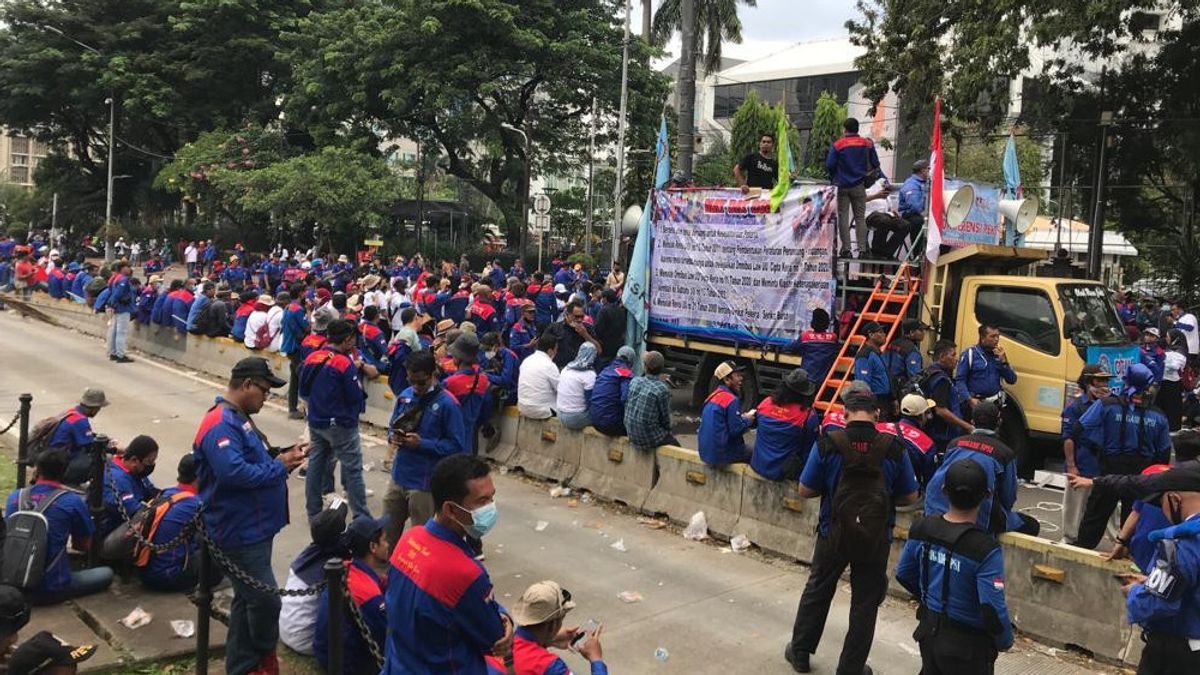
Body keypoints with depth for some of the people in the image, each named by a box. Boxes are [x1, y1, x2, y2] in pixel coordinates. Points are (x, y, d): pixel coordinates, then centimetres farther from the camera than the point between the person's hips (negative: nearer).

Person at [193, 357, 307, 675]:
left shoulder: (238, 419, 14)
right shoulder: (220, 424, -21)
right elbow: (234, 472, -33)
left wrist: (282, 457, 4)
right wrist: (280, 466, -21)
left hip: (253, 527, 11)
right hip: (241, 531, -11)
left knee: (249, 599, 17)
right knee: (266, 600, -2)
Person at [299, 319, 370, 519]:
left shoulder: (311, 358, 1)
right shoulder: (345, 364, -19)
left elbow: (303, 391, 9)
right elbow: (356, 397, -17)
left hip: (315, 422, 7)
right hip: (340, 425, -7)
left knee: (316, 464, 16)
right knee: (353, 469, 2)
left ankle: (313, 512, 25)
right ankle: (361, 517, 5)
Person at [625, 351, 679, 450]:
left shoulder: (634, 381, -5)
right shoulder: (663, 390, -19)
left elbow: (626, 406, 7)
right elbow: (665, 418, -9)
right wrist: (668, 432, 12)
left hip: (632, 436, 6)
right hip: (649, 439, -6)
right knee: (675, 444, 20)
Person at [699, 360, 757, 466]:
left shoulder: (713, 397, 8)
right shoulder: (732, 400, -18)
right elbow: (736, 430, -19)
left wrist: (743, 417, 8)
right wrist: (748, 420, -2)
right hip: (722, 454, -8)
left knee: (747, 448, 27)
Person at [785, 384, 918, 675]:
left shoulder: (827, 443, -16)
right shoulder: (893, 448, -12)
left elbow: (805, 491, -9)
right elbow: (910, 496, -2)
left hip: (833, 534, 0)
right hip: (876, 540, 0)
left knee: (817, 593, 20)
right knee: (865, 603, 15)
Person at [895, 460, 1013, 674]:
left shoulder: (921, 529, -9)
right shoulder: (985, 549, -27)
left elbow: (903, 574, 5)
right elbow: (993, 609, -26)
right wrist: (1005, 641, -6)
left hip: (928, 631, 5)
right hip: (966, 643, -5)